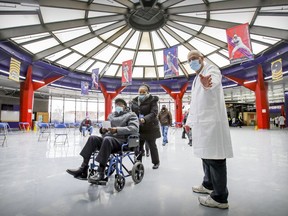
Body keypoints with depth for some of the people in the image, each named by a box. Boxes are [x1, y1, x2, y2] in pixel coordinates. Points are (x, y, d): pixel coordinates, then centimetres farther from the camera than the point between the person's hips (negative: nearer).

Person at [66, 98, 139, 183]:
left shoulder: (131, 115, 8)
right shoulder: (111, 115, 26)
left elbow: (134, 129, -11)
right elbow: (102, 129, 24)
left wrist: (117, 130, -22)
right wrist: (103, 129, -2)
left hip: (122, 140, -6)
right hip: (108, 138, 6)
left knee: (107, 139, -35)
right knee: (93, 138, -20)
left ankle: (100, 172, -32)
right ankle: (83, 169, -21)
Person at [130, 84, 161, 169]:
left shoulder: (152, 100, -8)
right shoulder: (134, 101, 5)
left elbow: (154, 113, -20)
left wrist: (144, 119, -36)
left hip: (150, 128, -3)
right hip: (139, 128, 3)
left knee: (152, 145, 12)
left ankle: (156, 162, 34)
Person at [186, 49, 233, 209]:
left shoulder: (211, 69, -2)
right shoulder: (196, 80, 25)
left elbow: (214, 80, -29)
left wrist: (206, 84, -52)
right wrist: (189, 121, 27)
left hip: (212, 120, -9)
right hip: (201, 122, 9)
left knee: (215, 158, -5)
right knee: (206, 155, 17)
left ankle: (220, 197, 7)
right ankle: (208, 185, 33)